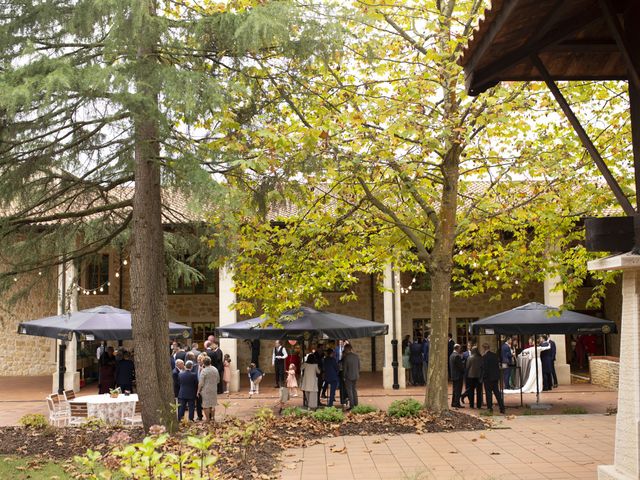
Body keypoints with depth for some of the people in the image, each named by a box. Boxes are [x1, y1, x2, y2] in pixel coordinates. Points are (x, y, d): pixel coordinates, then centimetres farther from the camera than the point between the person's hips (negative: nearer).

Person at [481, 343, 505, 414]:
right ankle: (502, 407, 8)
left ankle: (490, 407, 5)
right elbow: (498, 366, 11)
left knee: (488, 393, 3)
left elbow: (484, 368, -16)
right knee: (497, 392, 11)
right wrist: (498, 375, 17)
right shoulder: (495, 355, 7)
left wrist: (483, 377, -8)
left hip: (488, 377, -6)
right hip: (495, 377, 7)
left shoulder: (485, 356, -14)